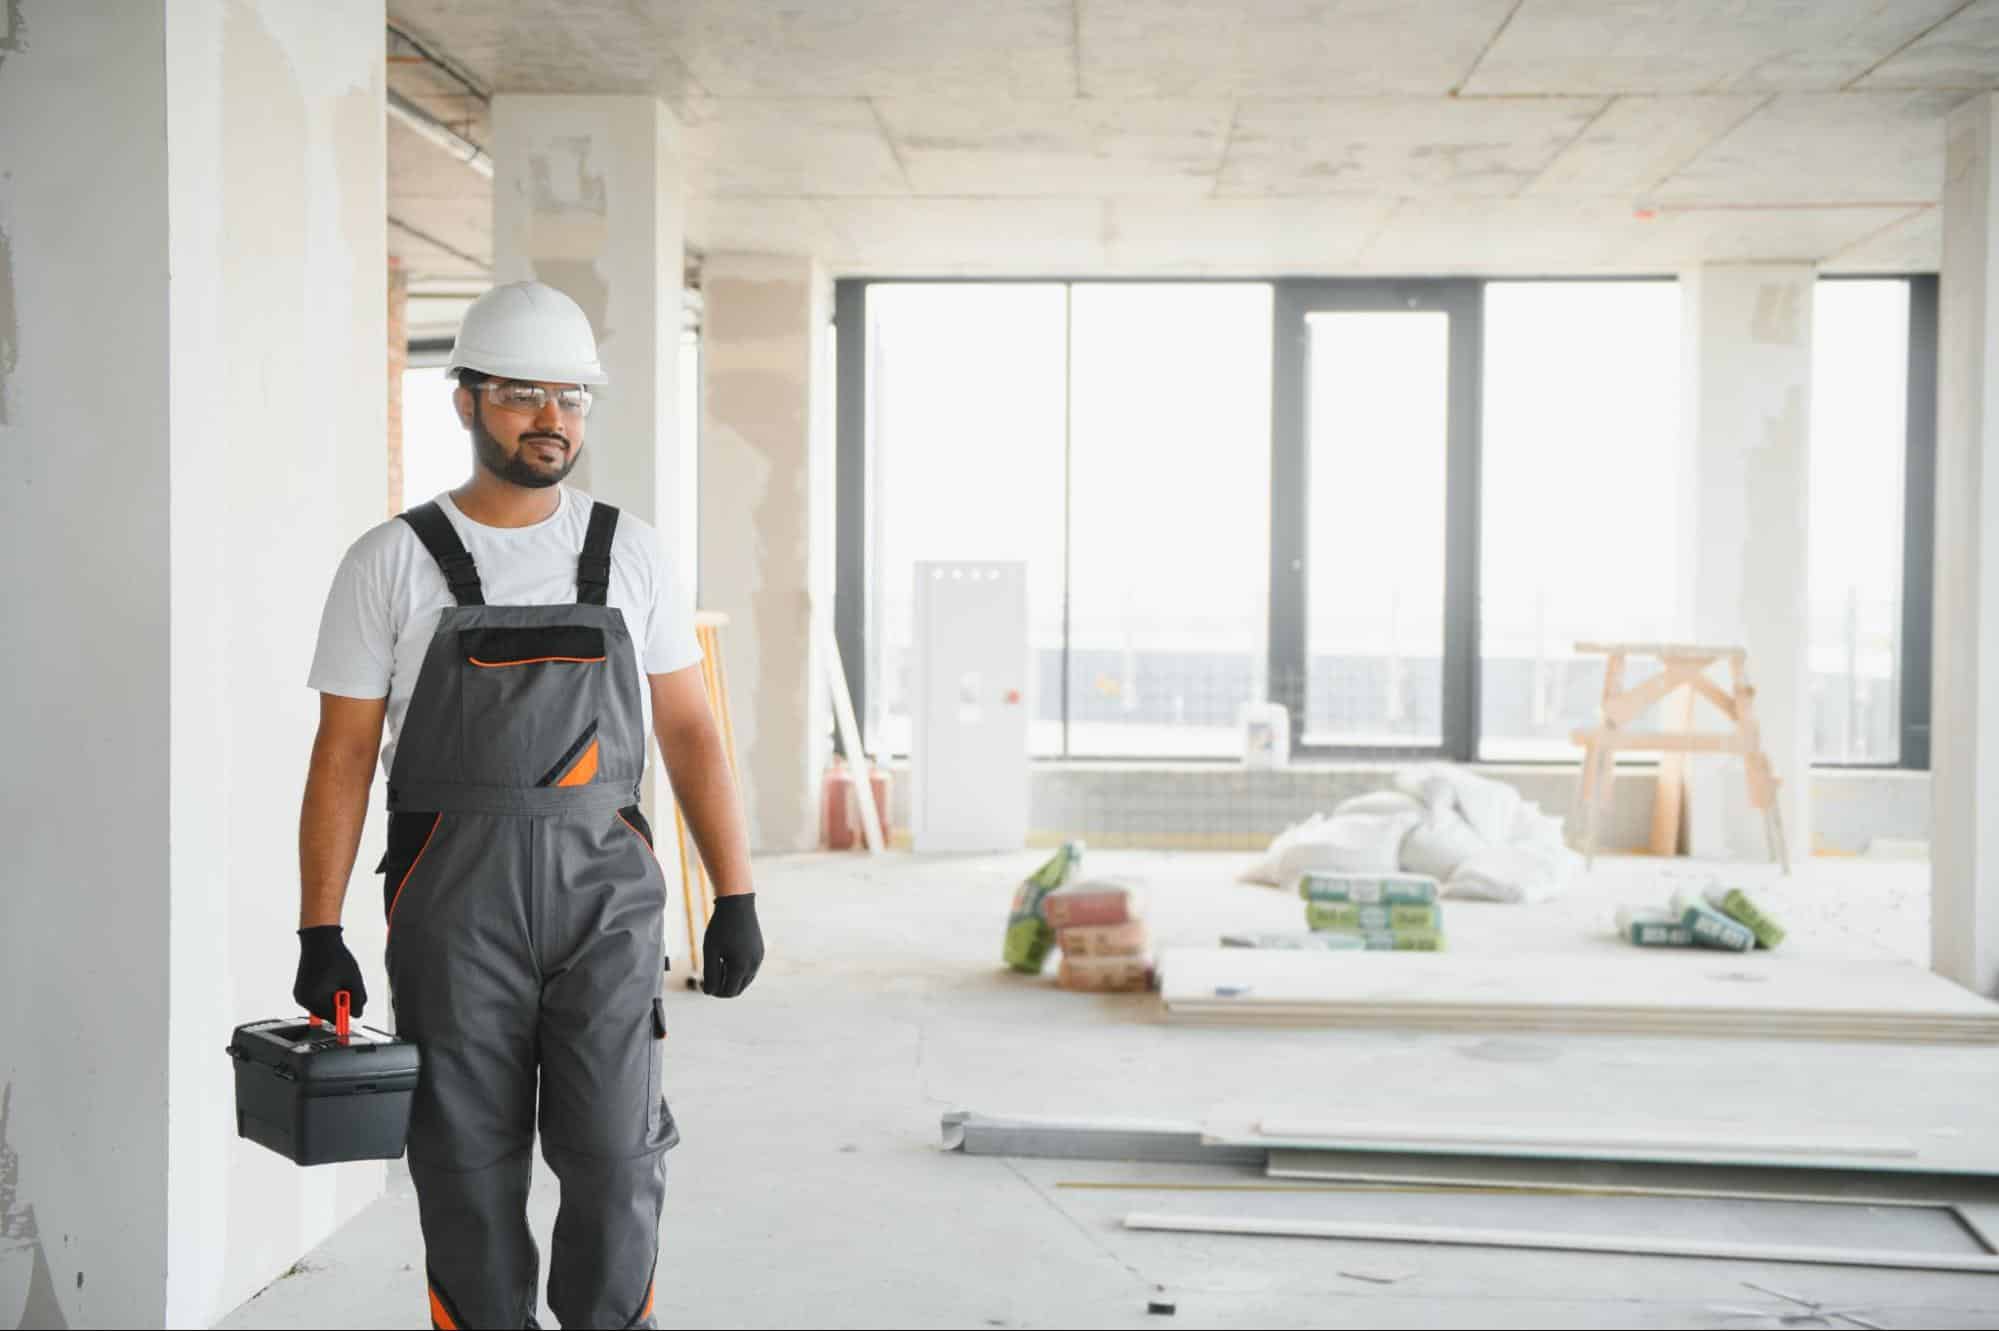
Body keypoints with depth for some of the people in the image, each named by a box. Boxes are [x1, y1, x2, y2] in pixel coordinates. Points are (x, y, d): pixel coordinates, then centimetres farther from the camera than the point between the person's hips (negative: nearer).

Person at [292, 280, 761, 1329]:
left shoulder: (630, 556, 7)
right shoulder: (390, 564, 1)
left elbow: (688, 732, 8)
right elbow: (343, 755, 0)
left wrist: (736, 898, 2)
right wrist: (318, 936, -5)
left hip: (604, 898, 1)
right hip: (453, 900, -1)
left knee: (613, 1159, -4)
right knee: (470, 1170, 5)